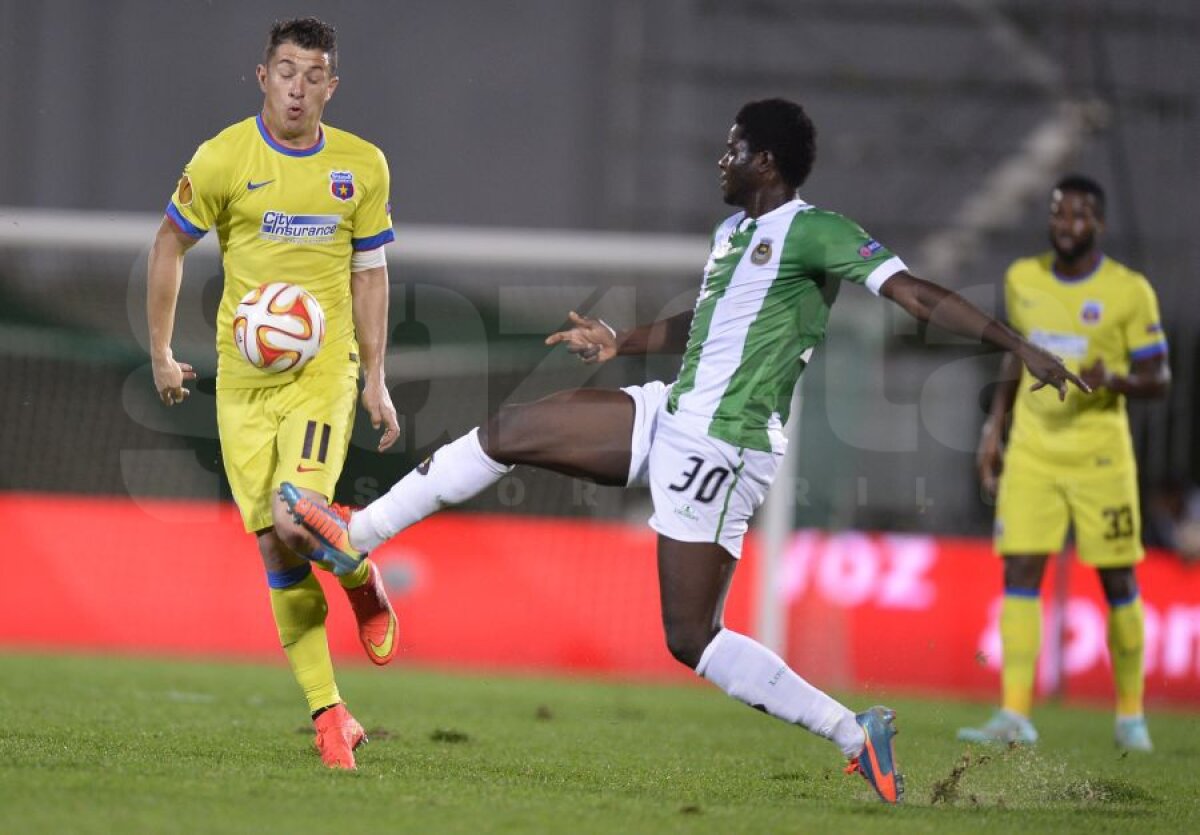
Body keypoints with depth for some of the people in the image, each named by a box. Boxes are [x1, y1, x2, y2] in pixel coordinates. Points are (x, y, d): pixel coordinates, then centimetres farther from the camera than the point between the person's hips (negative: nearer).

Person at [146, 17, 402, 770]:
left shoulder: (362, 166, 1)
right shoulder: (223, 158, -5)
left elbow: (370, 273, 9)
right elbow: (170, 245, 6)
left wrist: (376, 381, 5)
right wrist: (162, 354, 6)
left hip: (325, 369, -1)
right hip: (243, 376, 1)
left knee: (297, 522, -22)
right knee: (273, 546, -2)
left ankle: (364, 579, 13)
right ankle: (329, 712, 6)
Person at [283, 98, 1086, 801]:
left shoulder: (816, 232, -12)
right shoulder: (733, 232, 16)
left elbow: (917, 293, -20)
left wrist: (1021, 346, -28)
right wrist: (623, 343, 32)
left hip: (723, 446, -9)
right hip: (672, 415, 9)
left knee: (692, 638, -11)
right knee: (508, 430, 9)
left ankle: (855, 732, -5)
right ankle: (357, 535, 19)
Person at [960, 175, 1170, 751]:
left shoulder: (1129, 291, -7)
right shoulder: (1022, 280, 6)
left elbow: (1158, 378, -4)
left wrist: (1114, 380, -24)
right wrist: (995, 427, 16)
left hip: (1100, 455, -3)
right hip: (1031, 451, 3)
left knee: (1118, 581, 4)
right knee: (1019, 574, -9)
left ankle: (1130, 714, 20)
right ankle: (1015, 715, -11)